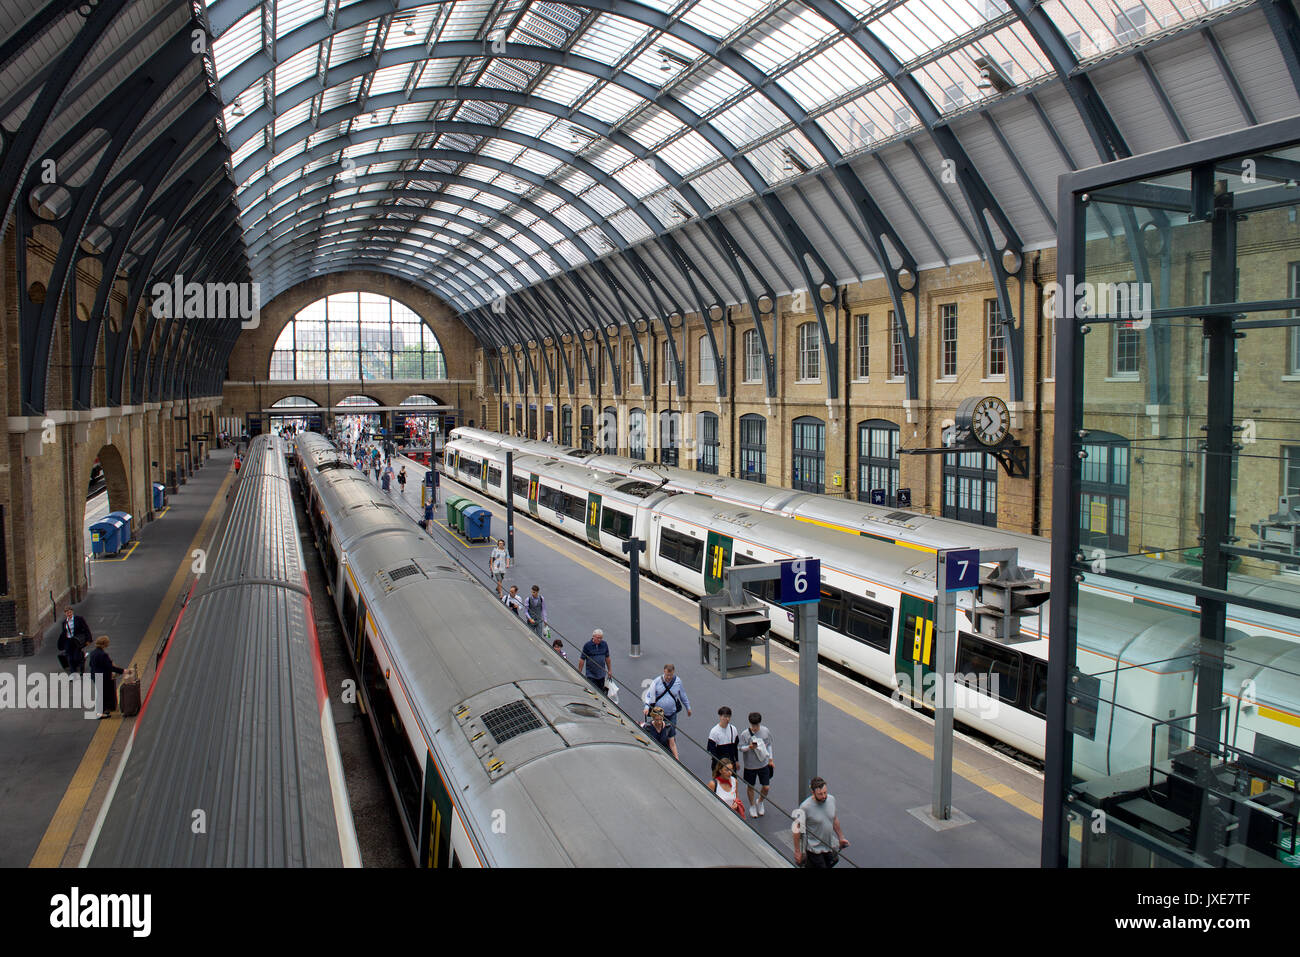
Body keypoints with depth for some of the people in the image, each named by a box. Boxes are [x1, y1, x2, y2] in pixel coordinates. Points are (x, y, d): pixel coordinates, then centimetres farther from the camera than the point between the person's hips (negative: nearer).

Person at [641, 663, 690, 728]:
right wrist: (646, 707, -26)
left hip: (672, 714, 1)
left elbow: (683, 695, 10)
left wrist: (688, 707, 18)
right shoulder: (657, 681, -12)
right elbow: (649, 695, -10)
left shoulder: (678, 681, -5)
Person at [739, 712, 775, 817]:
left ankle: (760, 802, 35)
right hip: (750, 765, -2)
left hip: (764, 764, 2)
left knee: (766, 787, 5)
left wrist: (770, 759, 9)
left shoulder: (765, 731, -8)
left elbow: (769, 745, 7)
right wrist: (750, 747, -29)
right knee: (751, 787, 13)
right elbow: (741, 748, -9)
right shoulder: (744, 734, -16)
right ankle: (752, 806, 37)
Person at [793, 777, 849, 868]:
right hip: (814, 848, -6)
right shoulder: (805, 807, -24)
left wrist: (841, 837, 18)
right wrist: (797, 851, -13)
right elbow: (797, 829, -16)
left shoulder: (831, 799, -6)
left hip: (830, 845, 6)